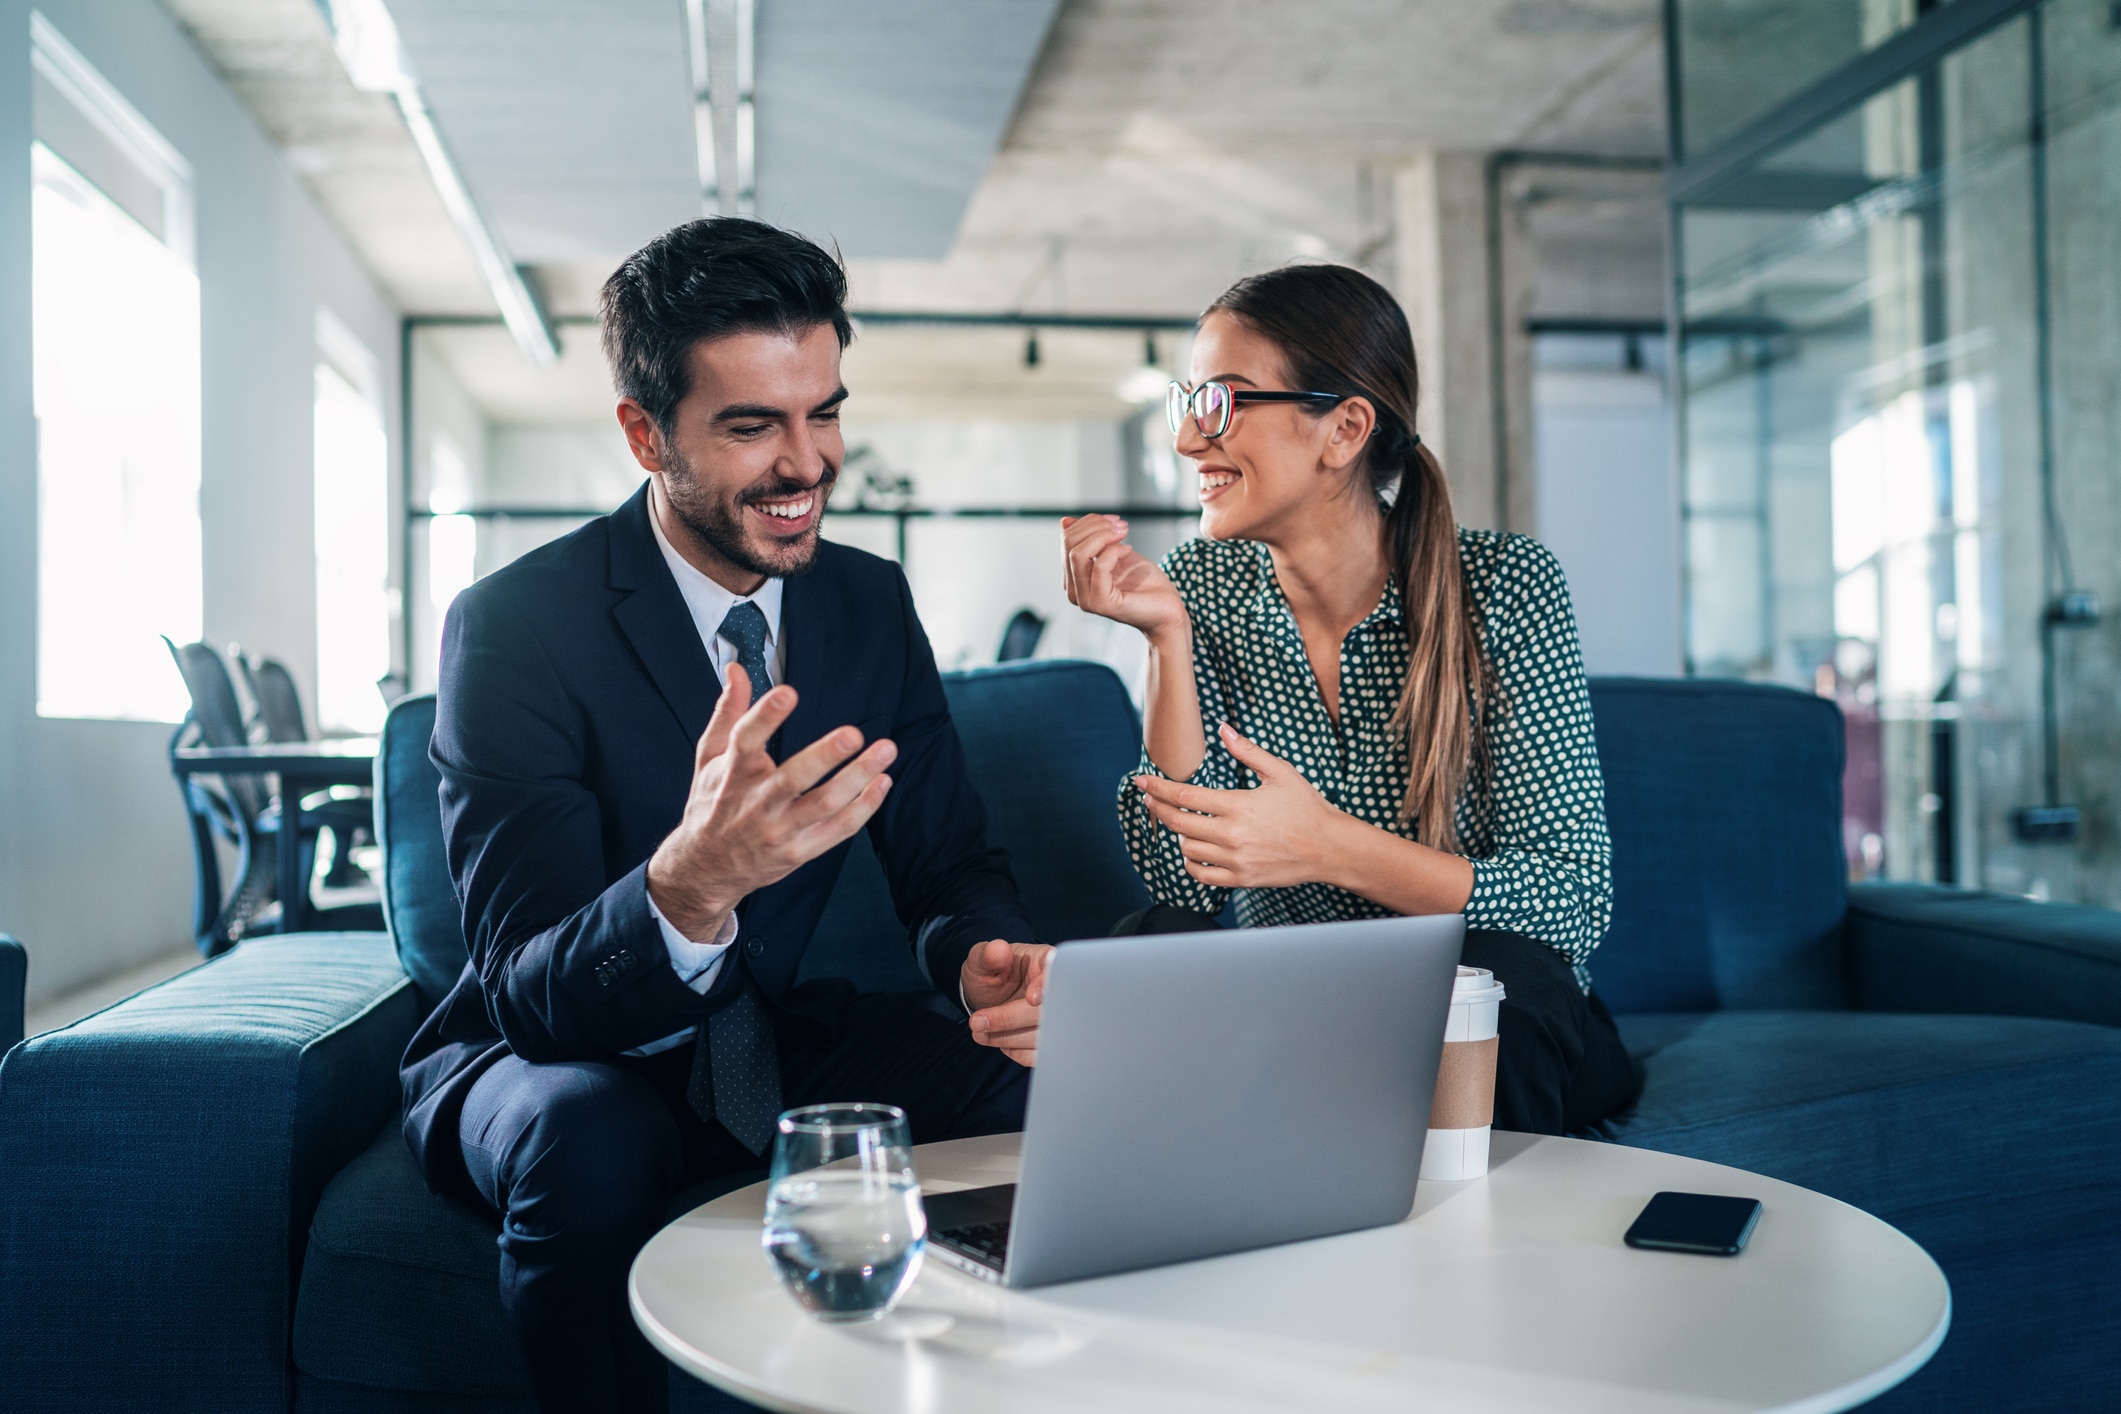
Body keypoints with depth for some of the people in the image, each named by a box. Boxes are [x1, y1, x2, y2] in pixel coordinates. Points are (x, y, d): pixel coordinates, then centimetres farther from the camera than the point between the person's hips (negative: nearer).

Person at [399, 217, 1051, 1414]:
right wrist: (687, 886, -49)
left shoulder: (873, 603, -3)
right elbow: (532, 991, -26)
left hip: (778, 1050, 4)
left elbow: (950, 863, -1)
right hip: (552, 1062, -4)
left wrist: (993, 958, -27)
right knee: (594, 1134, -37)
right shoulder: (513, 625, -19)